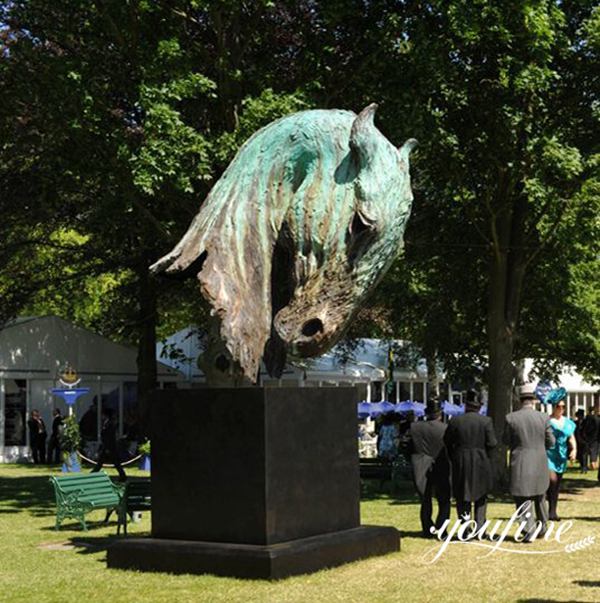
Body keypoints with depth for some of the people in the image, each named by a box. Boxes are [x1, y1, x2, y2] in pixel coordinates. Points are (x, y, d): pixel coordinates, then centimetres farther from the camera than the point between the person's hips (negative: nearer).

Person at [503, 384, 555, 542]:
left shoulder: (511, 418, -10)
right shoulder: (543, 418, -6)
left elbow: (506, 441, 0)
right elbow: (550, 442, 0)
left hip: (519, 464, -2)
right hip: (540, 464, 2)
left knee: (523, 498, 2)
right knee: (539, 495, 22)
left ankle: (529, 531, -6)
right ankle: (542, 525, 32)